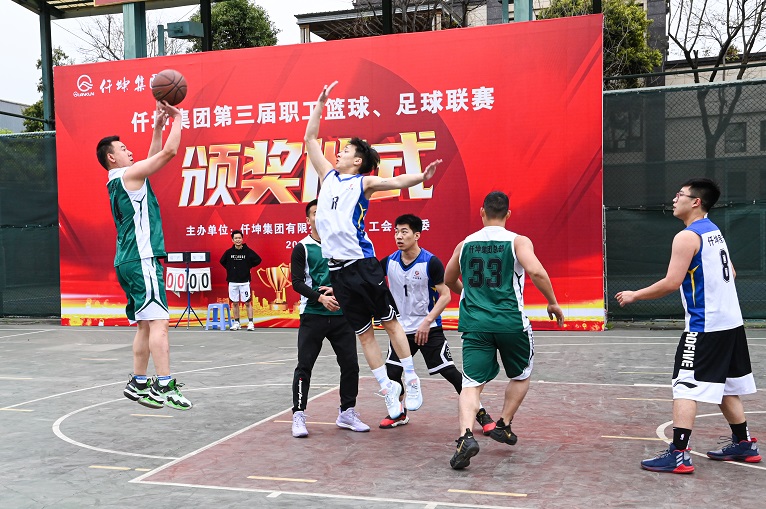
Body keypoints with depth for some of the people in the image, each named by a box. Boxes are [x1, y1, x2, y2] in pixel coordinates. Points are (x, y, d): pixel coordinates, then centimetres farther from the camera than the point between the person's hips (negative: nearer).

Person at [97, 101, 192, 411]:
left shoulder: (118, 182, 20)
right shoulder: (130, 174, -7)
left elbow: (155, 157, 30)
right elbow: (170, 152, -9)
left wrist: (158, 126, 26)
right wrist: (177, 117, 2)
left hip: (129, 261, 10)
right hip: (141, 259, -10)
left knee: (146, 325, 12)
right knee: (158, 322, -14)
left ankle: (138, 384, 16)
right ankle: (164, 386, -17)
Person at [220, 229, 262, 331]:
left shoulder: (248, 251, -6)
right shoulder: (229, 252, 0)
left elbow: (258, 260, 1)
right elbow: (222, 261, 16)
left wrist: (248, 267, -1)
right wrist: (230, 269, 8)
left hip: (244, 281, -2)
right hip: (233, 281, 3)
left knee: (248, 303, 0)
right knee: (234, 303, 8)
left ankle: (250, 323, 4)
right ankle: (236, 323, 16)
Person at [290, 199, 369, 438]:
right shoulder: (302, 248, 0)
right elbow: (297, 282, -7)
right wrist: (321, 298, -21)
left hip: (341, 314, 3)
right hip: (313, 315, -3)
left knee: (350, 364, 6)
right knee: (304, 366, -2)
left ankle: (347, 413, 21)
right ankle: (298, 416, 8)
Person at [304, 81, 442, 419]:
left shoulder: (364, 182, 0)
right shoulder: (328, 176, 15)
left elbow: (395, 182, -17)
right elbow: (310, 140, 21)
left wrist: (421, 177, -36)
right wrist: (320, 104, 19)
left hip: (363, 264, -5)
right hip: (337, 267, 5)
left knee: (390, 321, 3)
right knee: (363, 333, 9)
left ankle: (411, 382, 12)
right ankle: (387, 388, 18)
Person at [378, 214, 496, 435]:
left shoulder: (431, 262, -15)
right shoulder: (389, 262, -2)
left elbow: (445, 295, -14)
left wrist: (427, 321, -21)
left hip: (429, 329, -4)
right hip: (401, 328, 5)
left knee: (450, 372, -6)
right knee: (391, 372, 3)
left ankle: (480, 414, 8)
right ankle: (399, 414, 29)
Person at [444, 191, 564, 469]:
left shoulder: (465, 244, 10)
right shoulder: (518, 241, -1)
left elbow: (448, 281, 23)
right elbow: (536, 272, -19)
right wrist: (553, 302, -4)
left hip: (475, 323, 2)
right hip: (511, 321, -1)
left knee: (471, 384, -1)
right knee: (521, 376, 24)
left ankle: (465, 435, -22)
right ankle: (503, 426, 23)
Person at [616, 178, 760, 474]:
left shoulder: (687, 237, -14)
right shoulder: (714, 232, 13)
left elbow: (671, 283, -20)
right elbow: (730, 274, 20)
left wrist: (634, 296, -10)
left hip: (704, 326, -9)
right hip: (730, 322, 9)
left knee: (685, 387, -8)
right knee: (724, 387, 20)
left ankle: (678, 455, -10)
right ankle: (744, 445, 30)